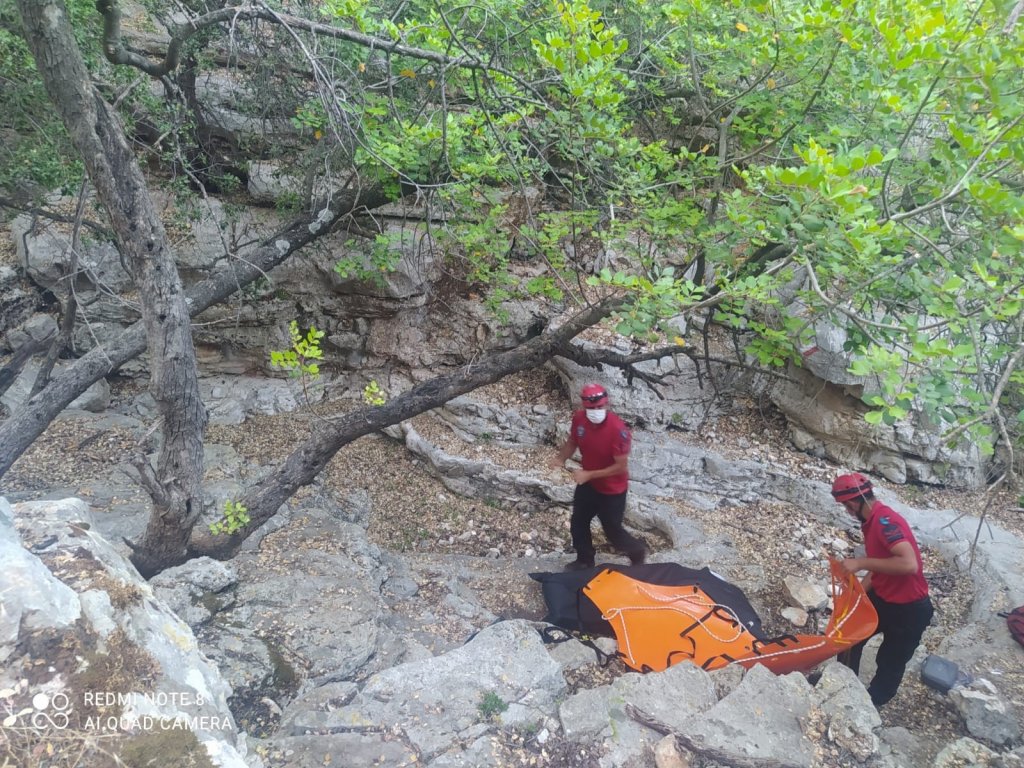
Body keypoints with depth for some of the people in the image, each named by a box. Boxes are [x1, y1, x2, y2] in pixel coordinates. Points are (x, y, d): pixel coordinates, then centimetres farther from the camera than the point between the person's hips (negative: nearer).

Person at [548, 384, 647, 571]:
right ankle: (584, 561, 43)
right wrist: (561, 459, -15)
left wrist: (589, 474, -30)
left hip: (612, 490, -6)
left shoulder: (618, 429, -32)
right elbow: (572, 442, 5)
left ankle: (638, 552, 40)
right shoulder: (579, 418, -14)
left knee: (613, 531, 10)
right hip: (587, 484, 6)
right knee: (578, 524, 18)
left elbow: (621, 466, -27)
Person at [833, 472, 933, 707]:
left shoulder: (885, 520, -28)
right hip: (882, 599, 9)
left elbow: (909, 564, -39)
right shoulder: (873, 521, 3)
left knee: (890, 666, 9)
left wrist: (861, 563, -32)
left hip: (908, 610, -9)